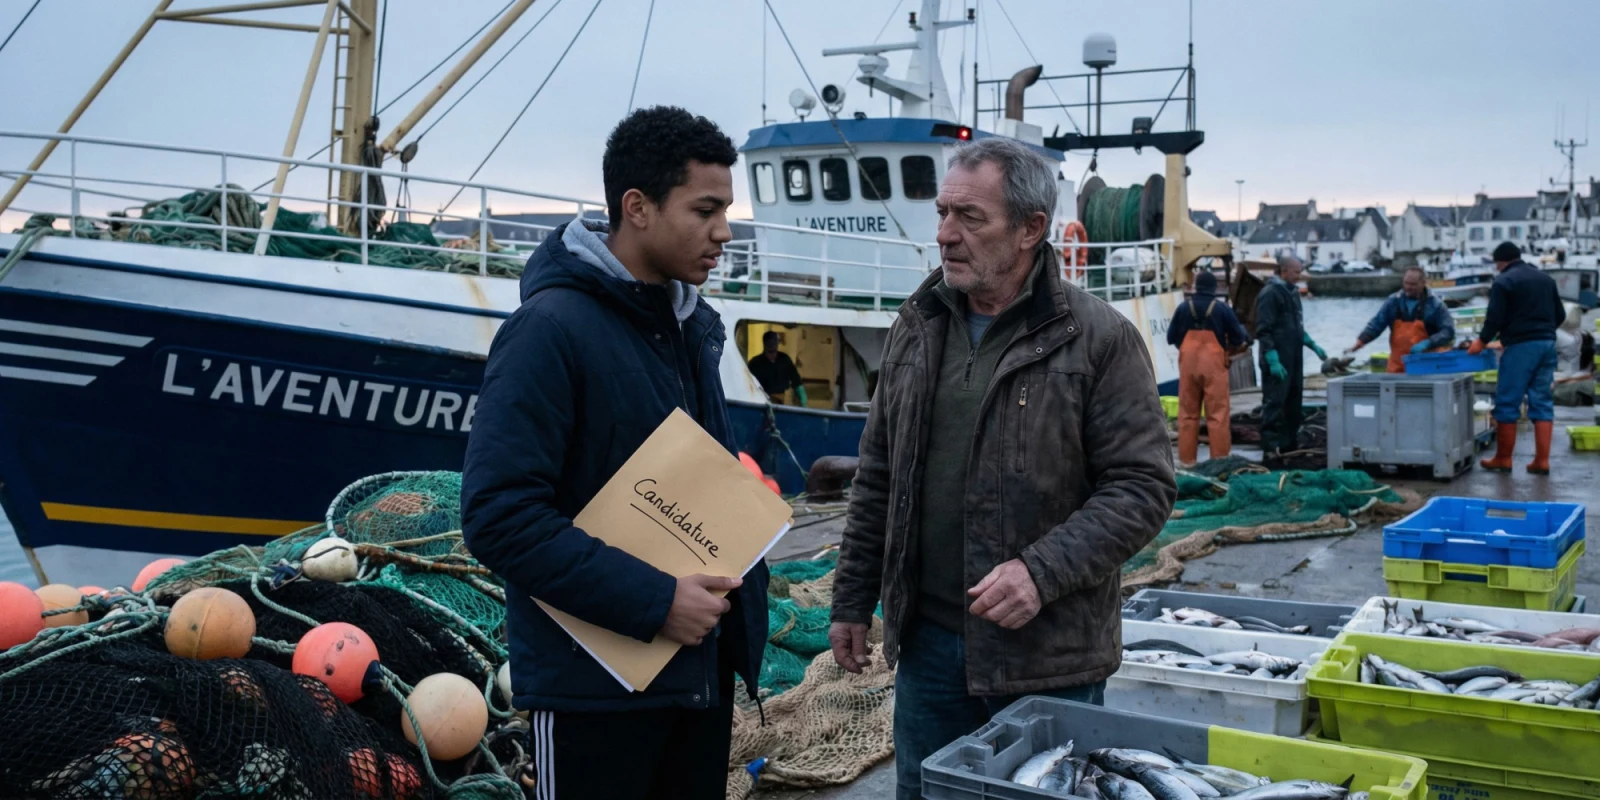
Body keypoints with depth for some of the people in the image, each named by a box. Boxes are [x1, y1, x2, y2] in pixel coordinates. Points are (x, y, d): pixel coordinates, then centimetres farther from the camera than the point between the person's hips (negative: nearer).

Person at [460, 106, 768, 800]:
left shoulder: (691, 324, 8)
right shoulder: (552, 327, -17)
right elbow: (499, 514, -22)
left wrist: (739, 585, 5)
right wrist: (651, 601, -23)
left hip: (700, 669, 8)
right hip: (597, 686, -7)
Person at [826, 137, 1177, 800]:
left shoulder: (1100, 339, -10)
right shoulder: (917, 327, 6)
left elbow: (1143, 486, -11)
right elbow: (877, 481, 11)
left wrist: (1043, 571, -22)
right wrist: (852, 601, 11)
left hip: (1049, 654, -4)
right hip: (926, 641, 5)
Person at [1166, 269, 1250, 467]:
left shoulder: (1183, 307, 1)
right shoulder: (1222, 308, -4)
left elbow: (1171, 337, 6)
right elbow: (1238, 339, 1)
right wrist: (1243, 334, 24)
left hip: (1188, 364, 2)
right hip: (1214, 364, -2)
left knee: (1187, 413, 9)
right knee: (1217, 413, 2)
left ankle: (1187, 458, 12)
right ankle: (1220, 458, 2)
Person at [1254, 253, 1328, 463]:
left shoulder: (1291, 292, 16)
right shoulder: (1270, 293, -13)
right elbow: (1263, 331, -18)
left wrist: (1313, 346, 20)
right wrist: (1272, 361, -23)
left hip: (1294, 359, 9)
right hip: (1278, 361, -9)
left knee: (1293, 402, 14)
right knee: (1274, 403, -8)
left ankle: (1290, 443, 23)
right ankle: (1270, 448, -7)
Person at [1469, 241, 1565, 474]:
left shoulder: (1503, 281, -7)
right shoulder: (1545, 278, 15)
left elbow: (1495, 318, -11)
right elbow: (1560, 315, 18)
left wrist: (1482, 341, 4)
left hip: (1520, 347, -7)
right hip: (1547, 344, 7)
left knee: (1507, 403, 1)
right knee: (1542, 402, 7)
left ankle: (1503, 459, 6)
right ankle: (1542, 460, 4)